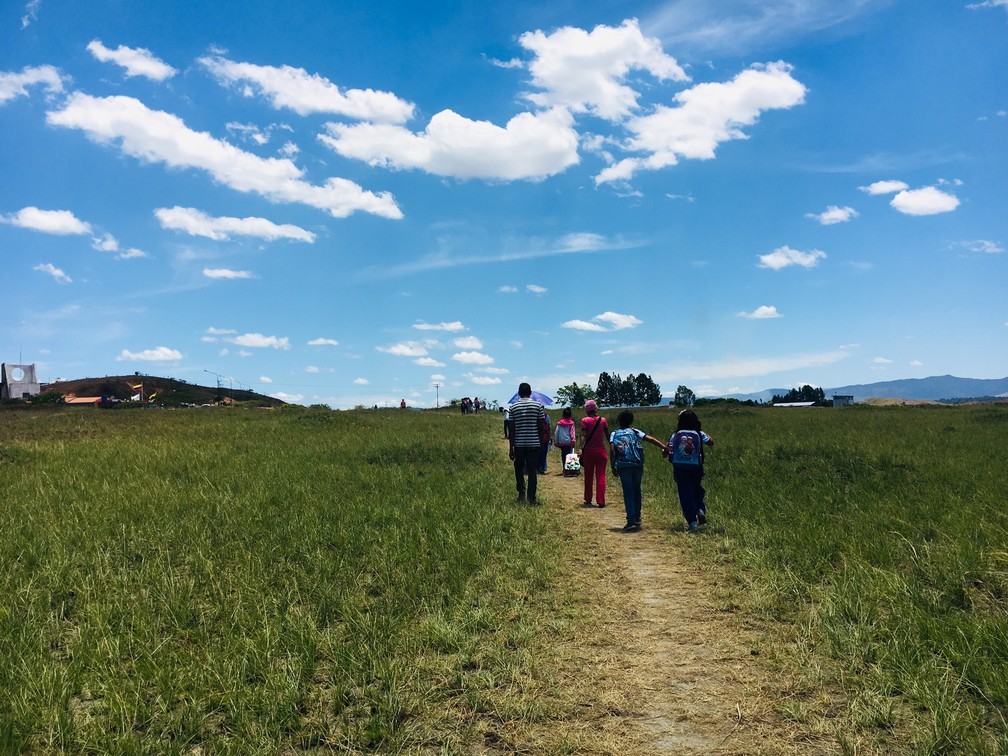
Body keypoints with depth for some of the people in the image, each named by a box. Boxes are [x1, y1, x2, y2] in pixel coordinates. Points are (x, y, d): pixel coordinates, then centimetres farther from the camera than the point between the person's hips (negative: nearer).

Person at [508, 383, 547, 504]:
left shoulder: (514, 407, -1)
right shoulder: (538, 406, -2)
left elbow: (511, 429, -2)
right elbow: (541, 426, -1)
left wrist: (510, 448, 3)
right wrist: (541, 443, 11)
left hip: (519, 444, 1)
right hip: (534, 443, 0)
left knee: (519, 469, 18)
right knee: (532, 471, 3)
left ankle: (521, 493, 13)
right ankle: (532, 498, 1)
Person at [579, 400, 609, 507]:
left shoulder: (585, 420, -5)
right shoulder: (603, 420, 1)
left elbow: (584, 436, -13)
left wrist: (581, 448, -15)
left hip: (589, 451, -1)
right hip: (601, 451, 1)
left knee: (588, 476, 11)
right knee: (601, 476, 2)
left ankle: (588, 500, 20)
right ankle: (601, 501, -3)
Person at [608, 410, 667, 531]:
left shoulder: (614, 434, 10)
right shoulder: (635, 431, 10)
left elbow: (612, 450, -3)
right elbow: (650, 439, -1)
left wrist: (613, 467, 2)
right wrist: (664, 447, -2)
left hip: (623, 466, -1)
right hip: (637, 465, 1)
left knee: (628, 493, 2)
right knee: (637, 491, 16)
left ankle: (631, 521, -7)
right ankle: (637, 519, 20)